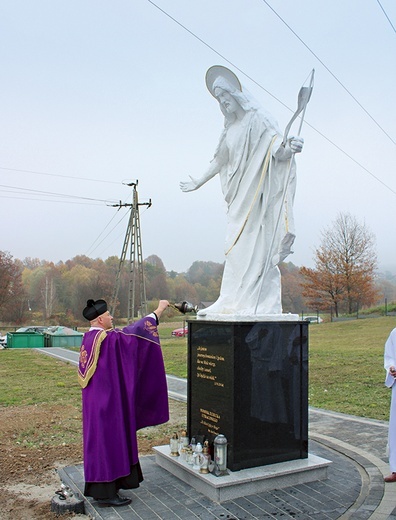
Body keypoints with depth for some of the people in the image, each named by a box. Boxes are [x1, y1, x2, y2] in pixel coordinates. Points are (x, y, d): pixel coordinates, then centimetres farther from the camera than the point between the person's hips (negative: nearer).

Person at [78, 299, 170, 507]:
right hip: (106, 401, -10)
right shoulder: (106, 338, -20)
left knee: (99, 440, 17)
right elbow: (134, 330, -16)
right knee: (107, 441, -1)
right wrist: (159, 309, -9)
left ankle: (98, 487, 28)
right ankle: (105, 494, 8)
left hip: (96, 399, 10)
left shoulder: (88, 339, 7)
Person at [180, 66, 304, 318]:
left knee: (253, 247, -11)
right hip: (238, 198, 8)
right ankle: (235, 304, 9)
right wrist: (199, 182, 37)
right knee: (237, 248, 5)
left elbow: (277, 151, -18)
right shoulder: (231, 127, 17)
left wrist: (288, 148, -41)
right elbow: (220, 160, 27)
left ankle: (255, 303, -9)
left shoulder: (259, 119, -7)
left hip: (255, 194, -8)